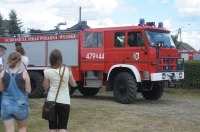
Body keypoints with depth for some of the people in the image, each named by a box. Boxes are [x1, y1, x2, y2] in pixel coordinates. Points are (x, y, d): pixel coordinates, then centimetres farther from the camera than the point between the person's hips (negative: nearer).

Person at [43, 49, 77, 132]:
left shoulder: (48, 71, -6)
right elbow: (74, 84, 7)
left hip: (51, 101, 1)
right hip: (64, 101, -1)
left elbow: (46, 87, 4)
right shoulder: (67, 70, -6)